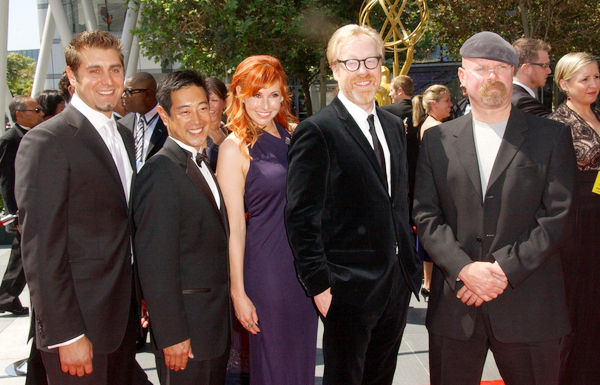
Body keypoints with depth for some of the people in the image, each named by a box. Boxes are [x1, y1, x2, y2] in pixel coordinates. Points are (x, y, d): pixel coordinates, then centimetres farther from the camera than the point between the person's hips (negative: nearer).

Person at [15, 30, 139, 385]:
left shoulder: (124, 136, 11)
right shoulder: (46, 142, -14)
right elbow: (41, 250, -18)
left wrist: (140, 298, 12)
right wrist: (66, 335, -19)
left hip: (124, 315, 8)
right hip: (79, 327, -7)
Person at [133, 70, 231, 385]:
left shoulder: (201, 165, 11)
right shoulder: (160, 172, -19)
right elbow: (155, 264, -22)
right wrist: (172, 335, -21)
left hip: (216, 321, 9)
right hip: (186, 329, -9)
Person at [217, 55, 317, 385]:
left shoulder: (292, 136, 7)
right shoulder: (235, 148, -10)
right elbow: (235, 226, -11)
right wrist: (238, 292, -11)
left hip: (305, 262, 6)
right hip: (266, 267, -6)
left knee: (303, 356, 18)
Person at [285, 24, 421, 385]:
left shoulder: (395, 126, 11)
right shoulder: (317, 131, -12)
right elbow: (302, 217, -15)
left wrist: (411, 265, 12)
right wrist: (320, 285, -18)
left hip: (398, 284, 7)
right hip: (350, 288, -7)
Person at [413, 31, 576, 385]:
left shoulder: (552, 136, 4)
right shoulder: (437, 140, 7)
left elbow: (557, 215, -4)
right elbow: (426, 215, 1)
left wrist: (504, 269, -13)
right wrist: (465, 269, -13)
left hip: (528, 304, -1)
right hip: (455, 304, 1)